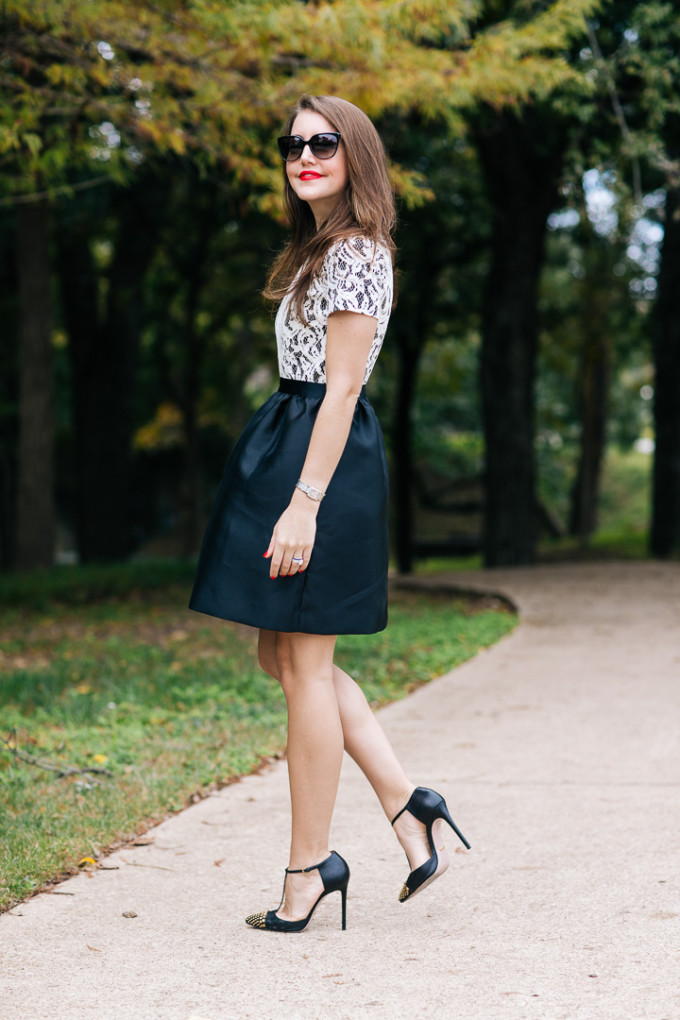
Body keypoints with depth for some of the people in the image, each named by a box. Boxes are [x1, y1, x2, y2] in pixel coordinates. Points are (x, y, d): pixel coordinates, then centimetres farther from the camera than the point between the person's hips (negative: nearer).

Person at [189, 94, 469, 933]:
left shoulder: (356, 253, -12)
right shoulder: (322, 250, 19)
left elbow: (341, 388, -18)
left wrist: (304, 502, -22)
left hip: (324, 458, -10)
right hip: (294, 447, 10)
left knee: (303, 665, -4)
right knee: (282, 656, 12)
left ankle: (309, 865, 5)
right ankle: (405, 805, 15)